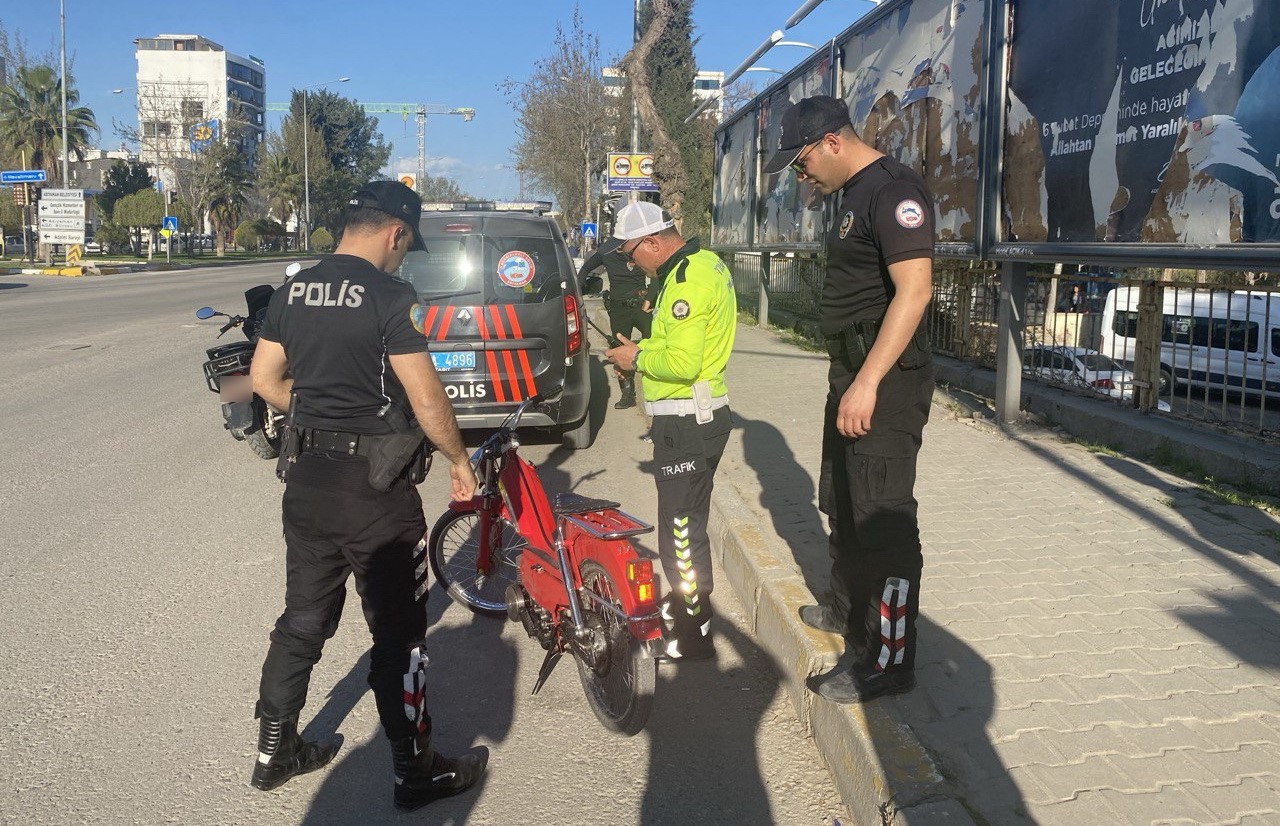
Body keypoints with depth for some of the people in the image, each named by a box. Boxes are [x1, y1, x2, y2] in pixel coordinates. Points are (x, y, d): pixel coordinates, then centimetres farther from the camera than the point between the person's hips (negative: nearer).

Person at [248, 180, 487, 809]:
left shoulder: (293, 290, 6)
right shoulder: (389, 297, -15)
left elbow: (264, 379, 11)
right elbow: (426, 398, -16)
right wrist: (460, 461, -2)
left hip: (306, 478, 7)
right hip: (375, 487, -7)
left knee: (304, 620, 19)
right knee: (398, 633, 5)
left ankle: (274, 751, 31)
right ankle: (416, 772, 16)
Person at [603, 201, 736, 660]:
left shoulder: (688, 280, -21)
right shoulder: (703, 262, 12)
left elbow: (683, 363, -28)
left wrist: (637, 357, -12)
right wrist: (646, 345, 7)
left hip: (686, 424, -11)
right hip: (698, 417, 11)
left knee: (681, 529, -2)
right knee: (686, 520, 23)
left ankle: (694, 633, 9)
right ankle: (687, 600, 39)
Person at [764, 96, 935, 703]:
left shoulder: (894, 191, -16)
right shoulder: (854, 195, 16)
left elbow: (914, 290, -25)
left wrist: (868, 383, -28)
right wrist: (849, 380, 20)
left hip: (886, 382, -11)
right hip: (853, 376, 11)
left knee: (882, 521, -6)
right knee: (841, 505, 22)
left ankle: (888, 660, 3)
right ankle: (848, 609, 40)